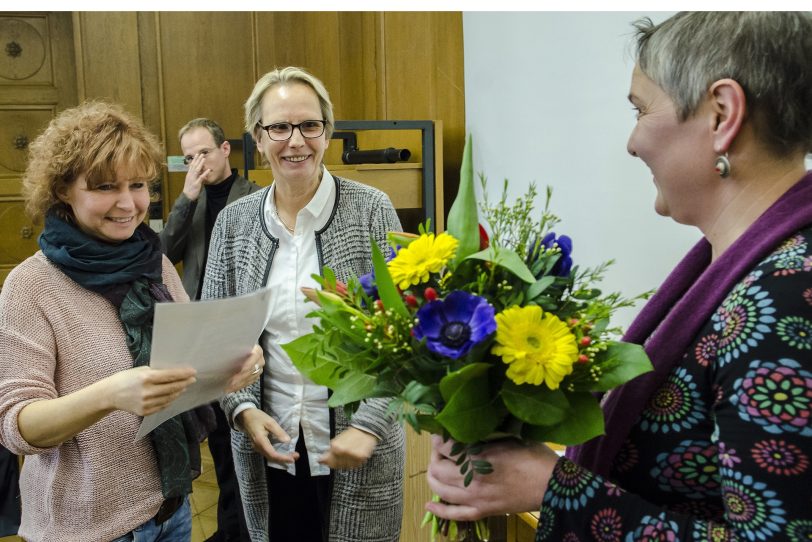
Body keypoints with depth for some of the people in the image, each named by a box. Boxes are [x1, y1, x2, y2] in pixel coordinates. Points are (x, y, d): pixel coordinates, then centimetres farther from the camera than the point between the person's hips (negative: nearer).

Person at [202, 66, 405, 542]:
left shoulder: (372, 210, -8)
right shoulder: (234, 222, 1)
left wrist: (369, 426, -17)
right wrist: (243, 409, -8)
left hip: (357, 448, -2)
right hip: (267, 447, 3)